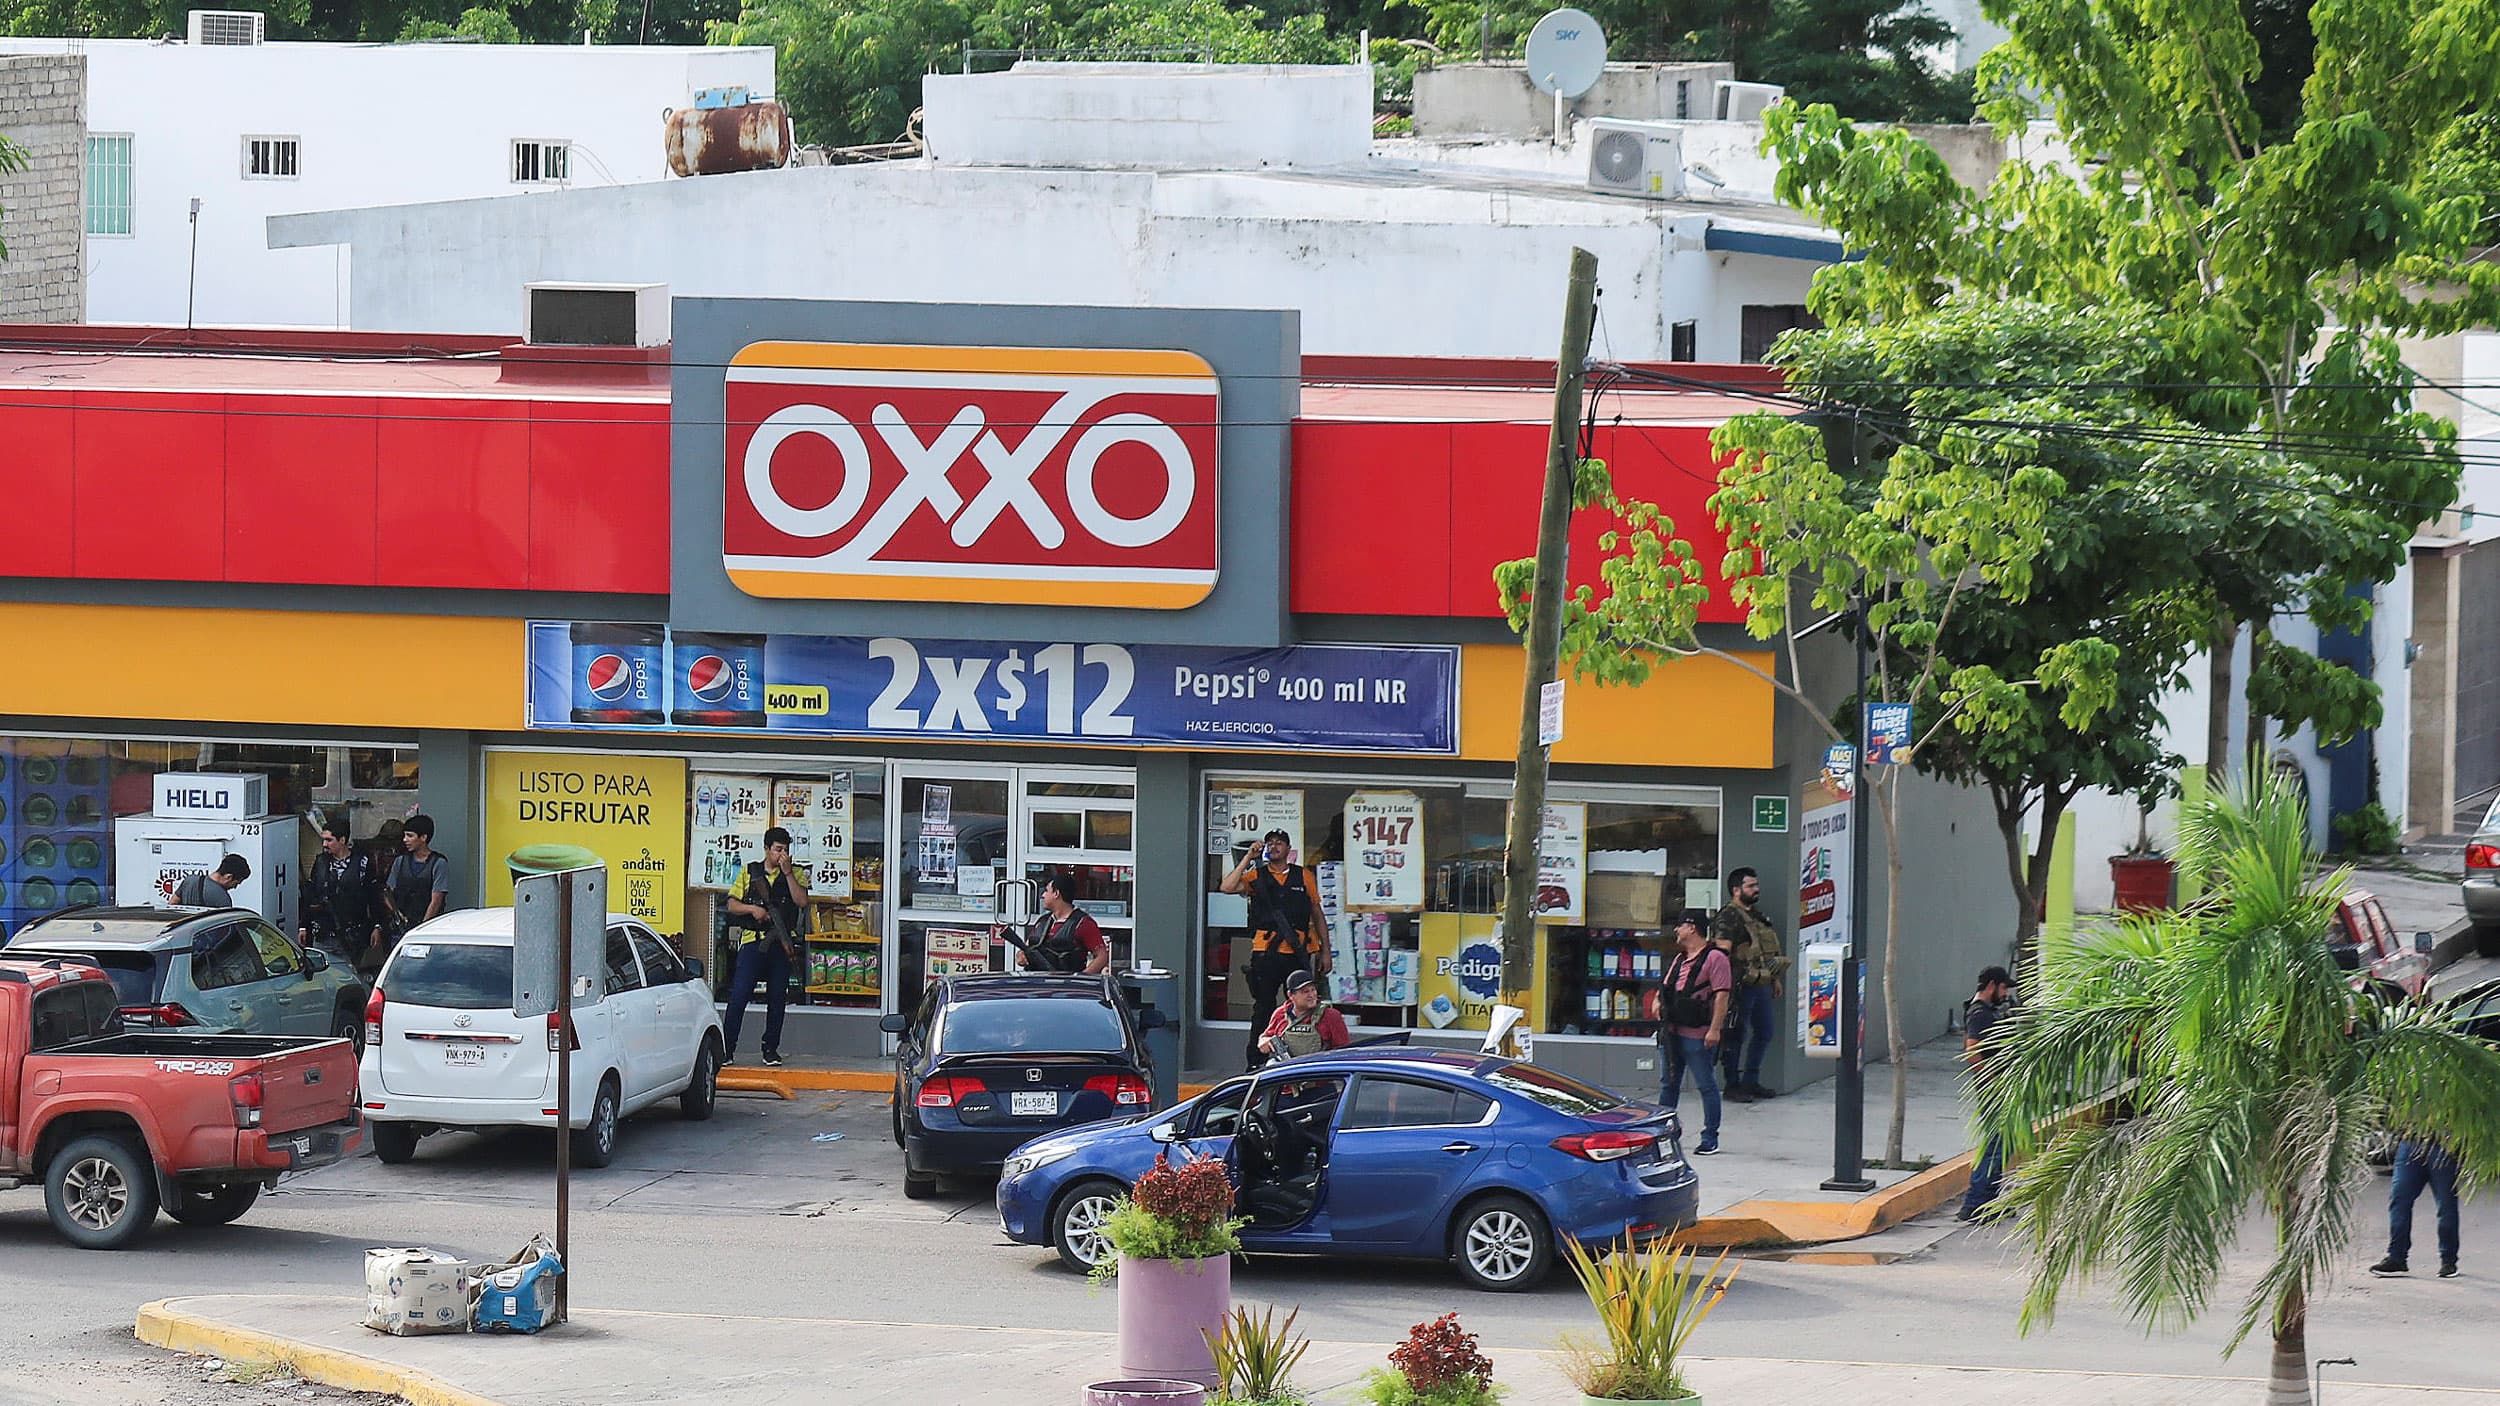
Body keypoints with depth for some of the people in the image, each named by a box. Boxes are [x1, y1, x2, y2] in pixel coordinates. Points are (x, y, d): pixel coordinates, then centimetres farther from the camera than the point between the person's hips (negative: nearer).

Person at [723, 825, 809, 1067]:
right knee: (738, 996, -7)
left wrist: (788, 873, -10)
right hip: (752, 941, -1)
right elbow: (732, 904, 7)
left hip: (781, 944, 1)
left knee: (777, 999, 4)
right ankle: (726, 1048, -4)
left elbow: (802, 901, -7)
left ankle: (771, 1049, 14)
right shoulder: (749, 873, 8)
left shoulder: (794, 875, 9)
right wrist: (752, 909, -11)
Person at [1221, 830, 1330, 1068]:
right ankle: (1256, 1065, 6)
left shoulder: (1304, 877, 11)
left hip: (1298, 953, 1)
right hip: (1266, 952, -1)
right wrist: (1249, 858, -7)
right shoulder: (1256, 876, 8)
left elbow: (1317, 916, 15)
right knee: (1263, 1009, 2)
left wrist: (1324, 951, 11)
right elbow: (1229, 887, -10)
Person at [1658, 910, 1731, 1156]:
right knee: (1668, 1084, 14)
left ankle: (1710, 1139, 4)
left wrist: (1714, 1029, -21)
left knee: (1707, 1086, -1)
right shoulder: (1680, 959, 17)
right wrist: (1659, 1001, 14)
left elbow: (1721, 996, -16)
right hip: (1672, 1032, 9)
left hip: (1698, 1035, -9)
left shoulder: (1714, 958, -10)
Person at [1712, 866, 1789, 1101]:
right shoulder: (1728, 918, -10)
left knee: (1764, 1031, 13)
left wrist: (1775, 979, 24)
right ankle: (1732, 1085, 6)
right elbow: (1722, 954, -18)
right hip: (1741, 985, -9)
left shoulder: (1757, 916, 19)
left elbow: (1770, 951, 27)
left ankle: (1751, 1082, 23)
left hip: (1761, 984, 9)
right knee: (1736, 1035, -2)